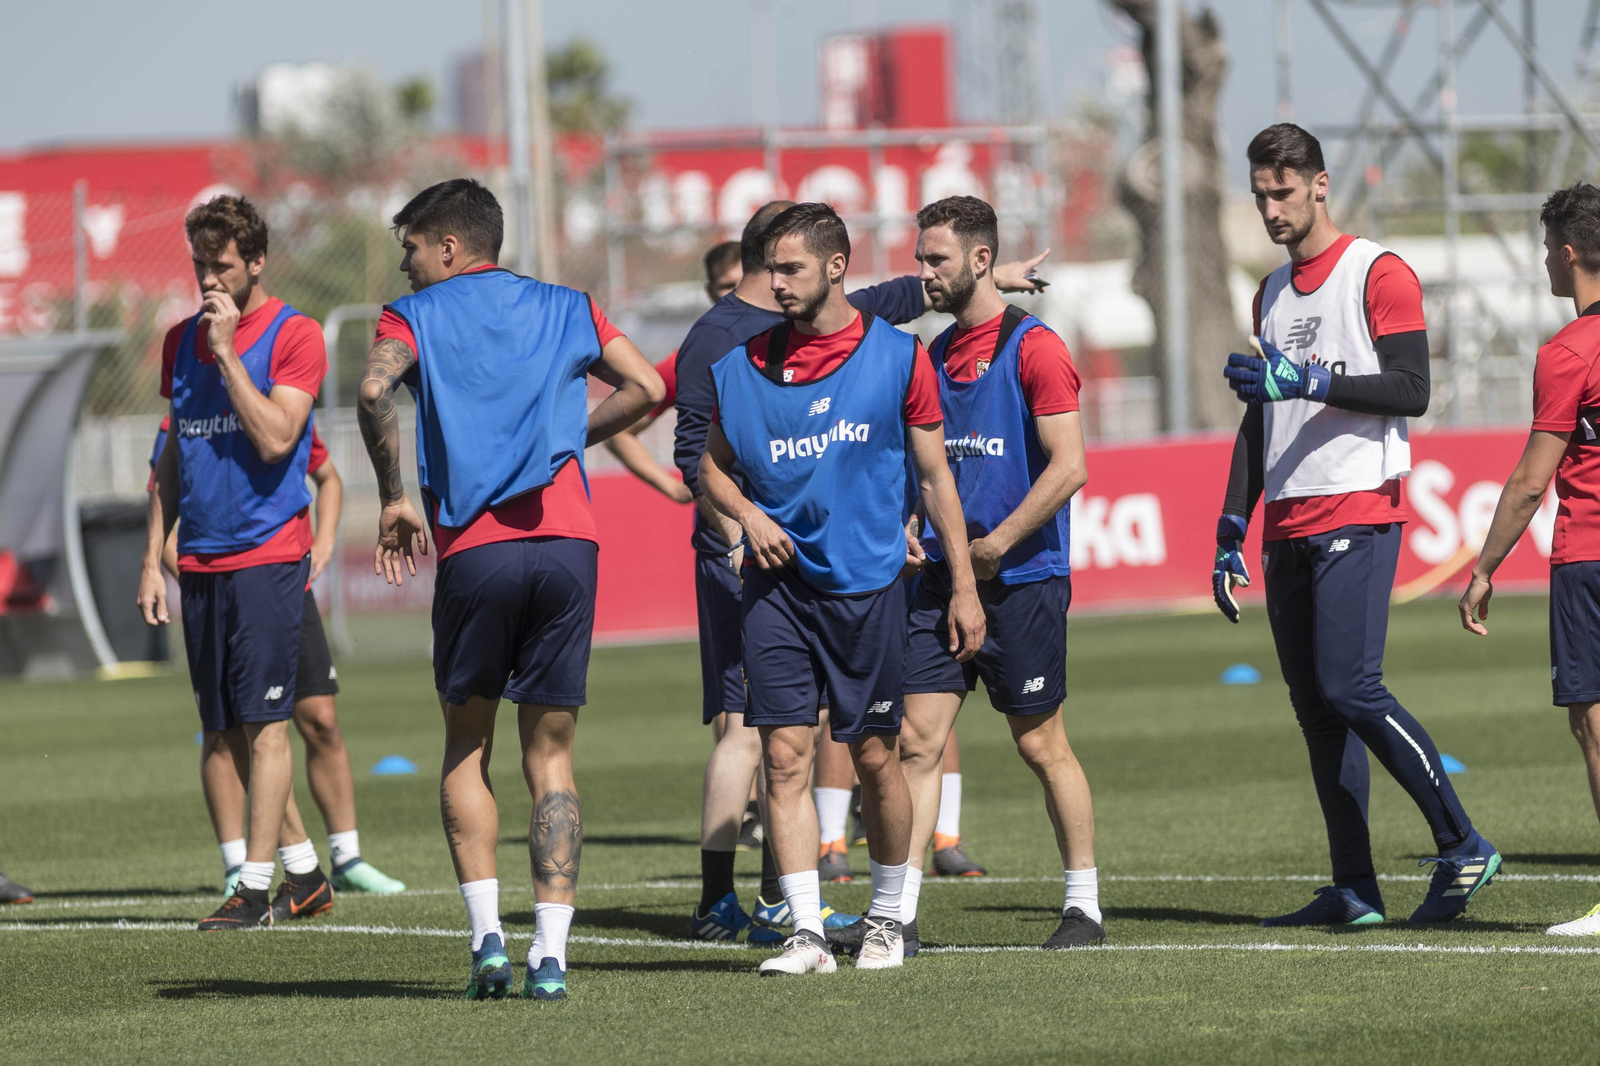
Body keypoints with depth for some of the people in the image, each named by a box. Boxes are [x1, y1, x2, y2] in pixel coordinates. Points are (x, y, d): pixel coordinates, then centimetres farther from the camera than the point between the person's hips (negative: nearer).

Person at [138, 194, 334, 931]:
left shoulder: (293, 336, -5)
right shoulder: (183, 340, 13)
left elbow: (275, 437, -17)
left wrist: (228, 352, -16)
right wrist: (153, 559, 15)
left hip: (267, 555, -7)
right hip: (200, 560, 7)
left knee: (261, 723, -8)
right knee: (225, 732, 8)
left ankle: (256, 885, -6)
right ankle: (303, 870, 18)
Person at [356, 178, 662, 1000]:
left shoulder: (416, 316, 9)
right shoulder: (564, 309, 19)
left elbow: (375, 389, -11)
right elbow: (645, 387, 9)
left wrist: (393, 498, -2)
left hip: (474, 548, -2)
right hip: (567, 540, 2)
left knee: (467, 749, 14)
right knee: (550, 758, 7)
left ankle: (486, 934, 1)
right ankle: (550, 953, -3)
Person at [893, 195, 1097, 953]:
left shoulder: (1033, 348, -10)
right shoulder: (936, 356, 13)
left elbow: (1069, 466, -16)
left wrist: (998, 542, -16)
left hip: (1022, 579, -6)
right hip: (942, 577, 6)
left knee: (1041, 744, 2)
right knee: (919, 739, -2)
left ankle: (1084, 904, 14)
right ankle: (900, 911, -3)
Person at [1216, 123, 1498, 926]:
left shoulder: (1378, 275, -3)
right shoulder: (1272, 295, 20)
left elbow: (1410, 391, -13)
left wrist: (1309, 381, -22)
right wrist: (1232, 532, 19)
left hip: (1358, 514, -8)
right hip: (1288, 526, 8)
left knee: (1350, 687, -17)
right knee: (1312, 705, 3)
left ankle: (1462, 847, -8)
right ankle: (1353, 890, 4)